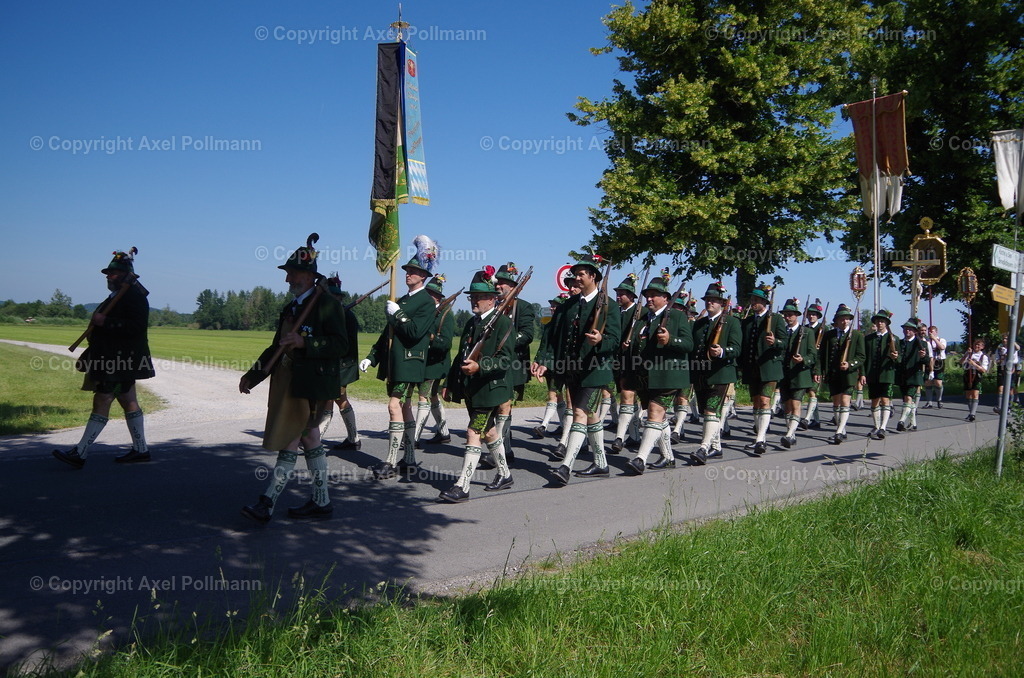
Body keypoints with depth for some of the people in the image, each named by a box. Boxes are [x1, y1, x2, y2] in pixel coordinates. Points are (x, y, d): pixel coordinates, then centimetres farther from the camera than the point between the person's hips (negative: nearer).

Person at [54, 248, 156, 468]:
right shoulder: (117, 296, 19)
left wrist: (105, 322, -25)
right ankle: (140, 450, 18)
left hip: (121, 361, -11)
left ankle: (80, 453, -8)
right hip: (116, 360, 11)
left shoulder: (134, 296, -14)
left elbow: (137, 326, -25)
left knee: (101, 402, -10)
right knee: (128, 402, 12)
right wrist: (98, 322, 12)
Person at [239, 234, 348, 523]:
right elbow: (276, 348, 21)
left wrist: (304, 342, -24)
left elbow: (341, 344, -16)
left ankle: (267, 502, -3)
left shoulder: (327, 304, -8)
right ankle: (321, 502, 20)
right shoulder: (290, 309, 18)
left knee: (289, 441, -8)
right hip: (289, 384, 9)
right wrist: (253, 374, 14)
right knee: (309, 440, 12)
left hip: (312, 386, -9)